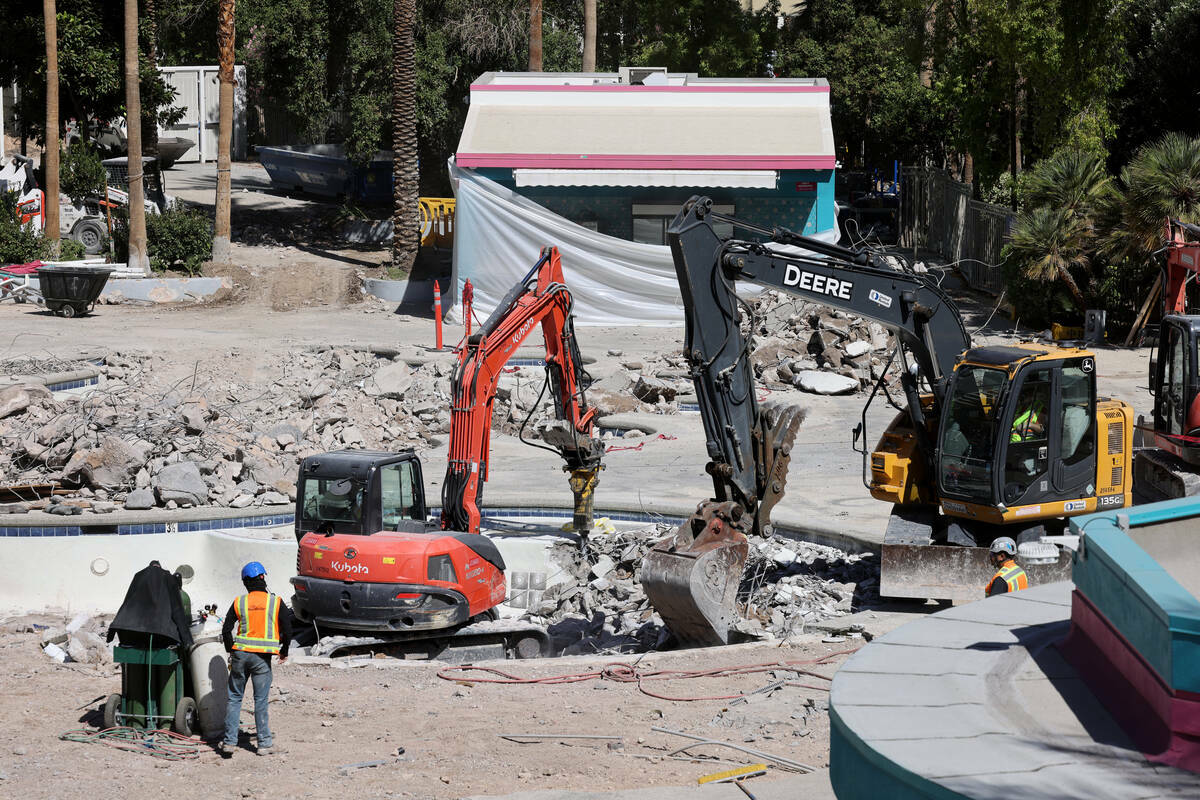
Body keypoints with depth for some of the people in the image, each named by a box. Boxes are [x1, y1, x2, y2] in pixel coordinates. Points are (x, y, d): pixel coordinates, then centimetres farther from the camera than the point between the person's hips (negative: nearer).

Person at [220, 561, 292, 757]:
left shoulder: (239, 602, 3)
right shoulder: (275, 602, -1)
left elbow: (226, 630, 2)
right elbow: (287, 629, -1)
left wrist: (231, 651, 17)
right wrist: (284, 652, 15)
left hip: (240, 654, 1)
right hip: (262, 658, -1)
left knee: (234, 698, 9)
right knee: (260, 701, 4)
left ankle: (229, 741, 5)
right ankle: (265, 743, 6)